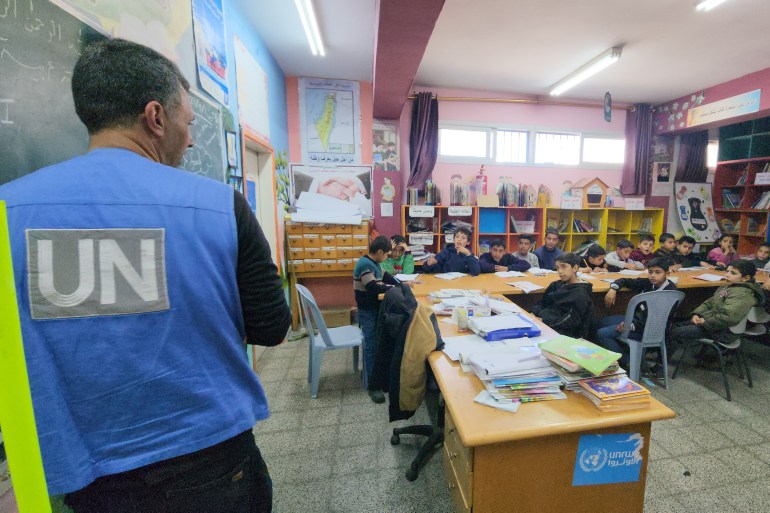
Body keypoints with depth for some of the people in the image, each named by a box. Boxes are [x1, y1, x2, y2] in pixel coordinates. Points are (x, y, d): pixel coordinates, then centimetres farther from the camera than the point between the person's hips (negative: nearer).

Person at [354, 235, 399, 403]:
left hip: (374, 309, 10)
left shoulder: (373, 263, 8)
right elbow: (374, 288, -29)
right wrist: (394, 288, -17)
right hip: (368, 312, -10)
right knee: (372, 346, -3)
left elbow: (384, 276, 17)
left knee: (378, 343, 20)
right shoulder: (365, 265, -23)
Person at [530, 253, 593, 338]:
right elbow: (542, 302, 13)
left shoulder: (581, 293, -9)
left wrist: (543, 321, -22)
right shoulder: (557, 285, 13)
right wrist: (533, 314, -7)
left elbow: (571, 321, -17)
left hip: (566, 333, -7)